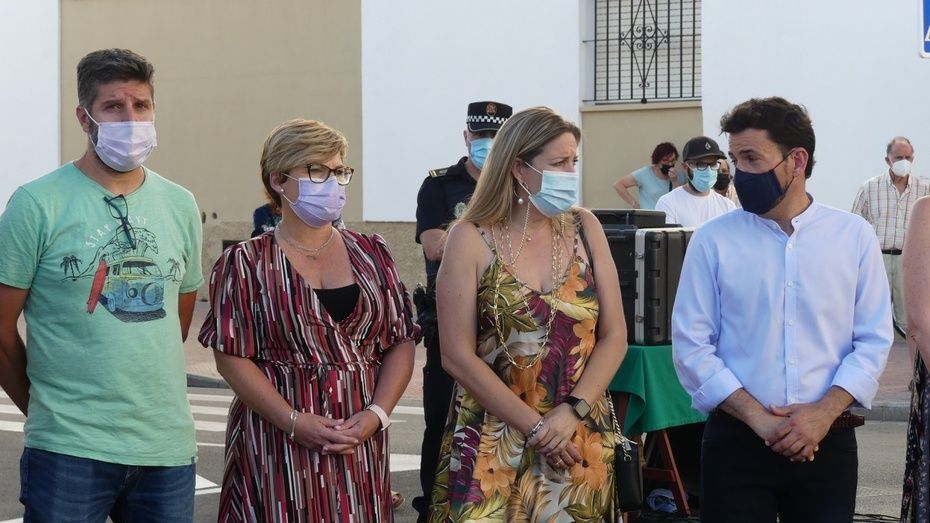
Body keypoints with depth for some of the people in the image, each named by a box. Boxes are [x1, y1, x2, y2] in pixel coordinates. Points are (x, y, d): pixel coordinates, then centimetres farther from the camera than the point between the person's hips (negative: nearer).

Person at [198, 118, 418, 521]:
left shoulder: (371, 254, 11)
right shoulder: (246, 263, 0)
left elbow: (401, 343, 8)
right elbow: (232, 356, -6)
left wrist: (376, 413, -8)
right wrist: (296, 422, -15)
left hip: (360, 442, 3)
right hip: (276, 449, -3)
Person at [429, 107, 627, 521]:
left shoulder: (584, 230, 3)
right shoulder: (471, 240, -6)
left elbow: (613, 336, 1)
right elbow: (458, 356, -9)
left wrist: (572, 412, -13)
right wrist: (535, 427, -13)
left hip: (581, 443, 3)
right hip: (495, 446, -3)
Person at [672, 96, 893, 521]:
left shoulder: (854, 237, 2)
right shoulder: (713, 241, -1)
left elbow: (873, 339, 1)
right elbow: (690, 344, -3)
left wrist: (824, 412, -12)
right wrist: (756, 416, -12)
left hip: (827, 442, 1)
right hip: (736, 440, -1)